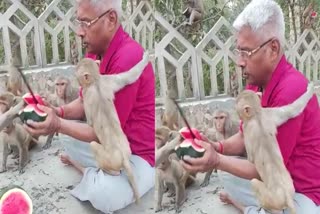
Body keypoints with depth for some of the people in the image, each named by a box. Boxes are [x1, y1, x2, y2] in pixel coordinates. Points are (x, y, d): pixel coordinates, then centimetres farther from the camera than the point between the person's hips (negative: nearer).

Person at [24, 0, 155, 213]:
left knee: (102, 194, -31)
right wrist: (59, 112, -13)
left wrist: (58, 125, -29)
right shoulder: (96, 51, -1)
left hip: (139, 155, -9)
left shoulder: (127, 60, -31)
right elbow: (84, 103, 7)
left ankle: (95, 176, 2)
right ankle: (95, 173, -1)